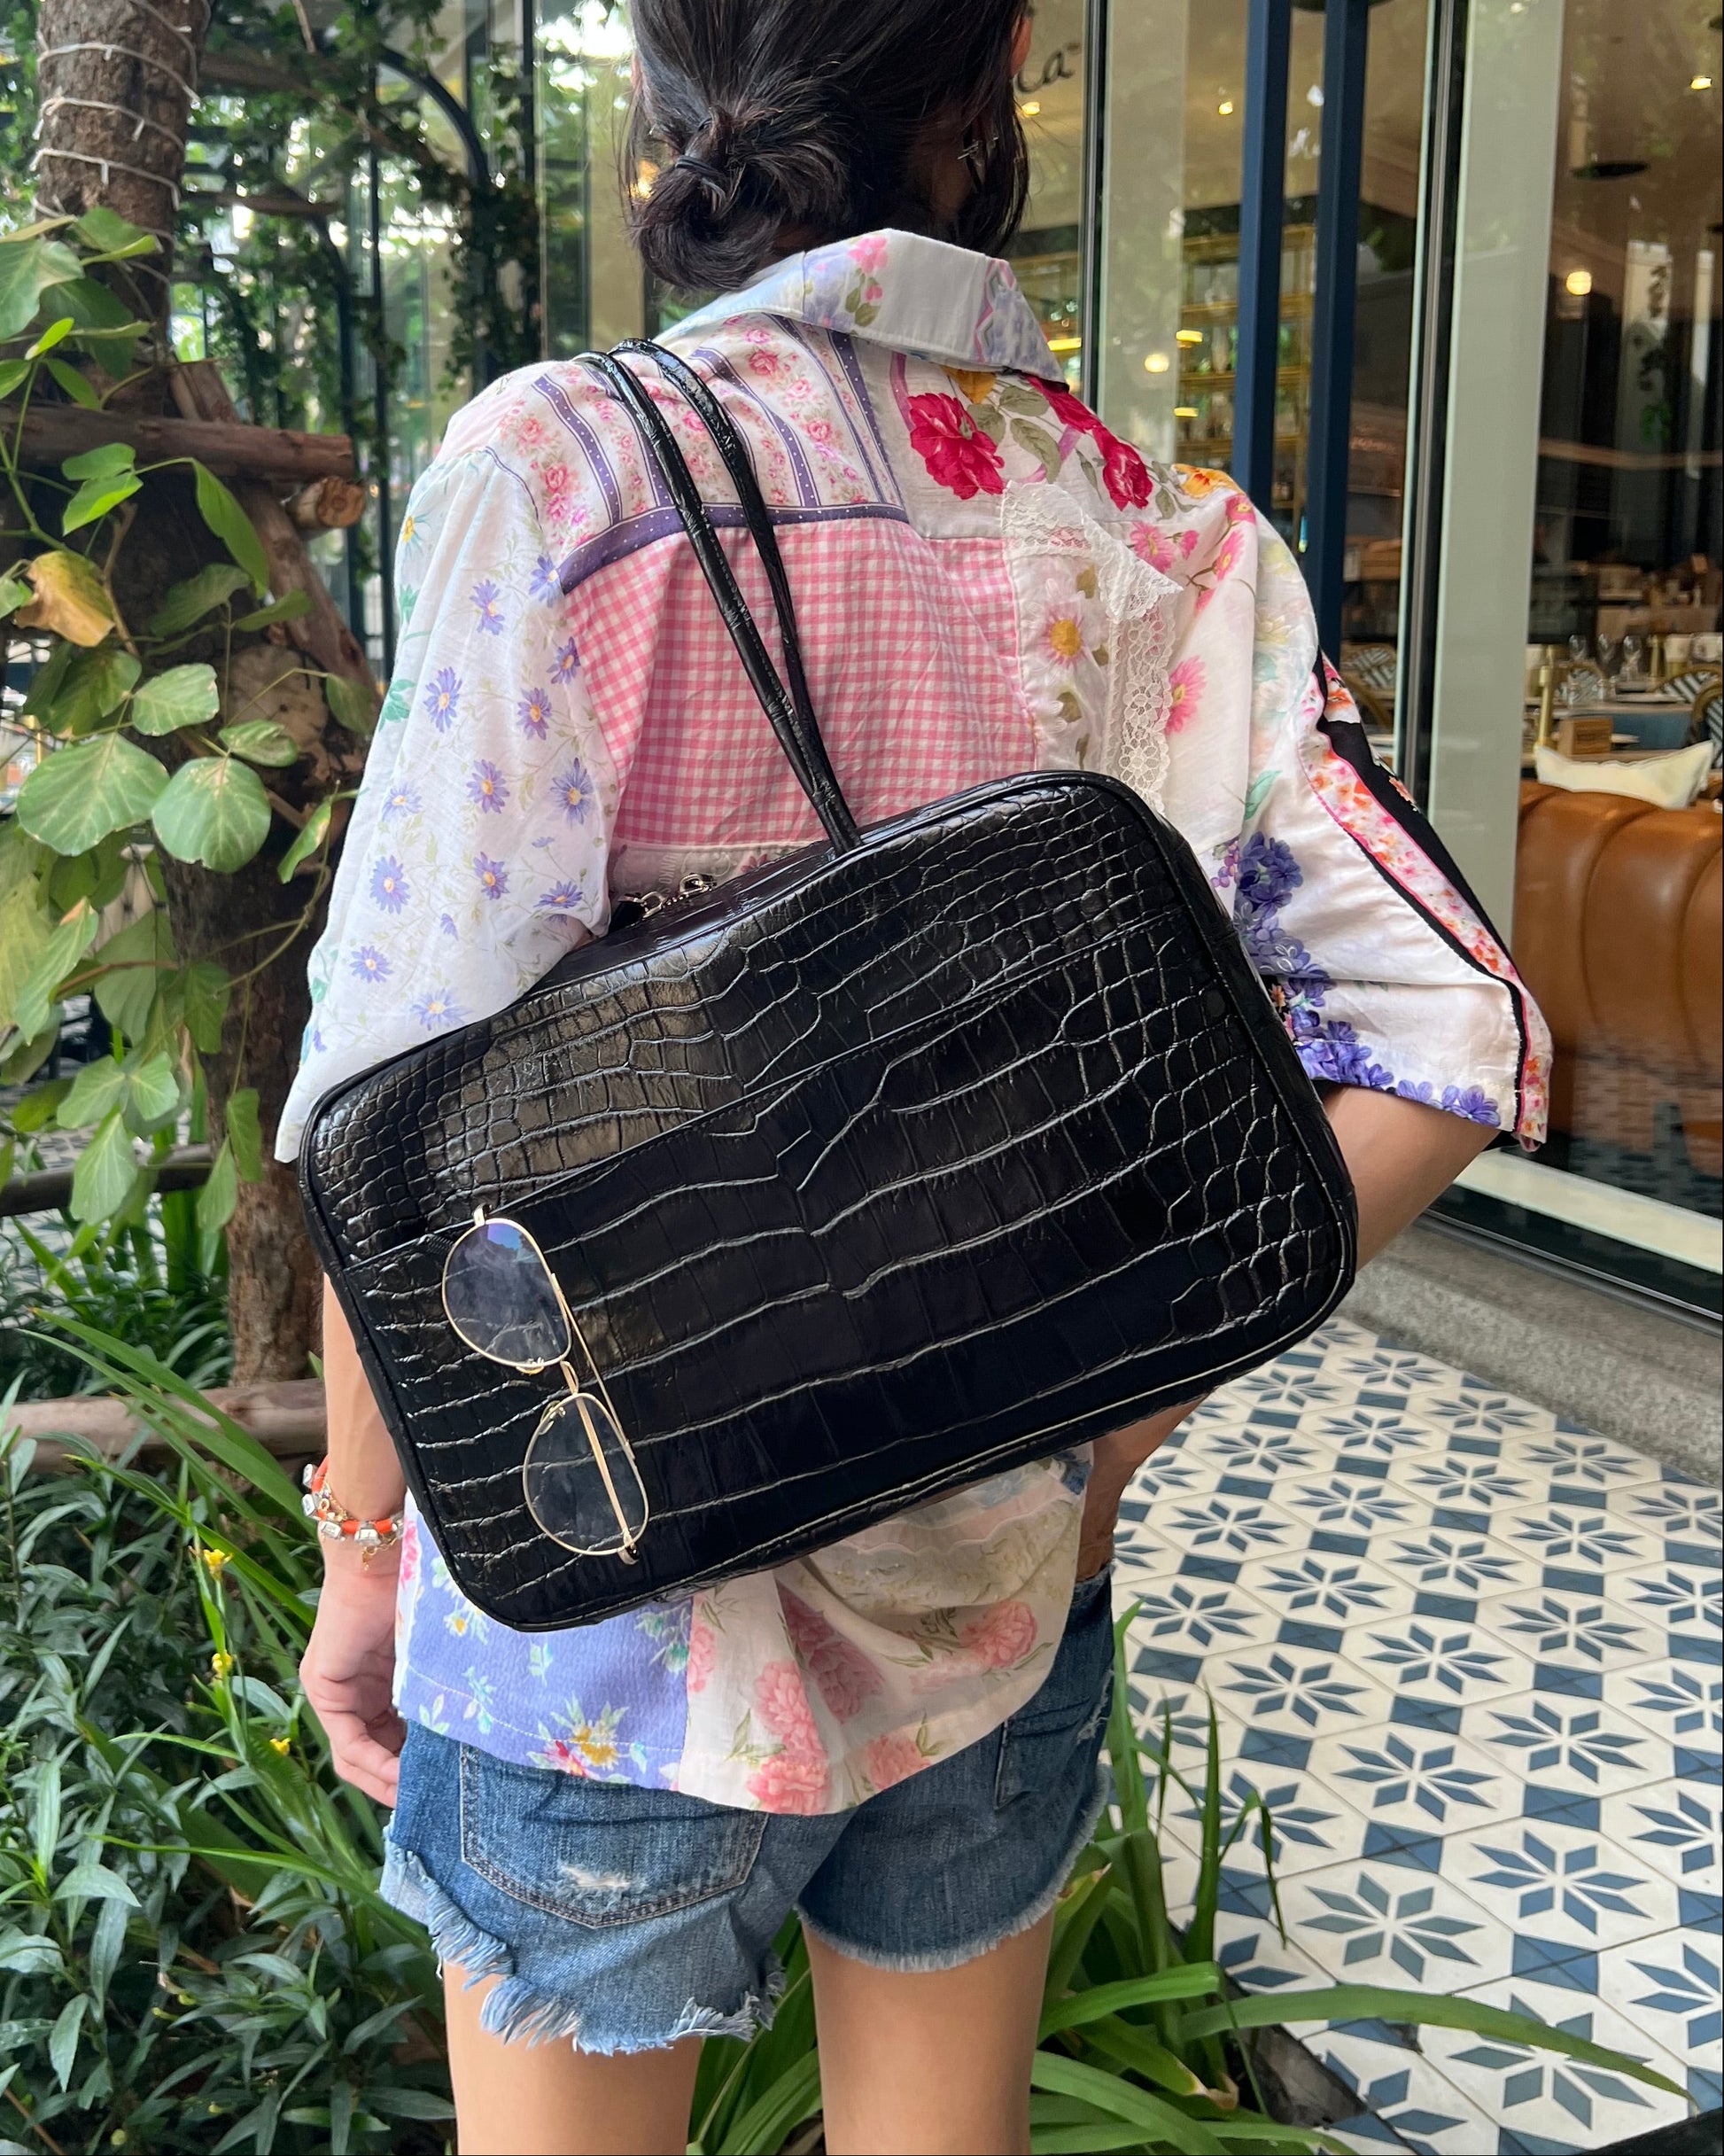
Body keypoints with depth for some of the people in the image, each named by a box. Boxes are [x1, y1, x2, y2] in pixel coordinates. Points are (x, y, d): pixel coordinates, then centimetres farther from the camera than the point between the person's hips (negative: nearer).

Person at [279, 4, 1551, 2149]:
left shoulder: (565, 468, -16)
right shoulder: (1170, 547, -5)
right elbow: (1451, 1041, -6)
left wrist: (367, 1534, -4)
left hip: (623, 1588, -3)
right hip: (1010, 1580, 4)